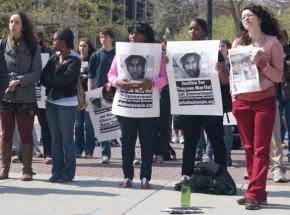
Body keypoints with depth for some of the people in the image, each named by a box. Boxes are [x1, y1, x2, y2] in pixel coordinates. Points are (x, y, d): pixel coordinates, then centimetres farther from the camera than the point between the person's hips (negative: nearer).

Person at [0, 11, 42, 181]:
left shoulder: (32, 46, -1)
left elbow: (37, 73, -5)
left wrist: (19, 81, -17)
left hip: (26, 97, -1)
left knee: (26, 134, 4)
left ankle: (27, 169, 11)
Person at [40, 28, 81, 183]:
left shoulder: (74, 60, -10)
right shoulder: (54, 59, 9)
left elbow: (64, 79, -20)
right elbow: (43, 78, 0)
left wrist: (50, 80, -5)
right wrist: (56, 82, -16)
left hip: (67, 103, -7)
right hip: (51, 102, 7)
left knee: (67, 139, 0)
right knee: (55, 139, 10)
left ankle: (68, 173, 6)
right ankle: (56, 172, 15)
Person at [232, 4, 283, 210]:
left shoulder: (273, 43, -2)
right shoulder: (238, 43, 9)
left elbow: (278, 76, -3)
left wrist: (261, 63, -17)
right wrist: (233, 97, 4)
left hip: (264, 101, -4)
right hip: (242, 101, 4)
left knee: (261, 150, -5)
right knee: (249, 148, 5)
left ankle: (255, 194, -8)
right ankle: (258, 192, 12)